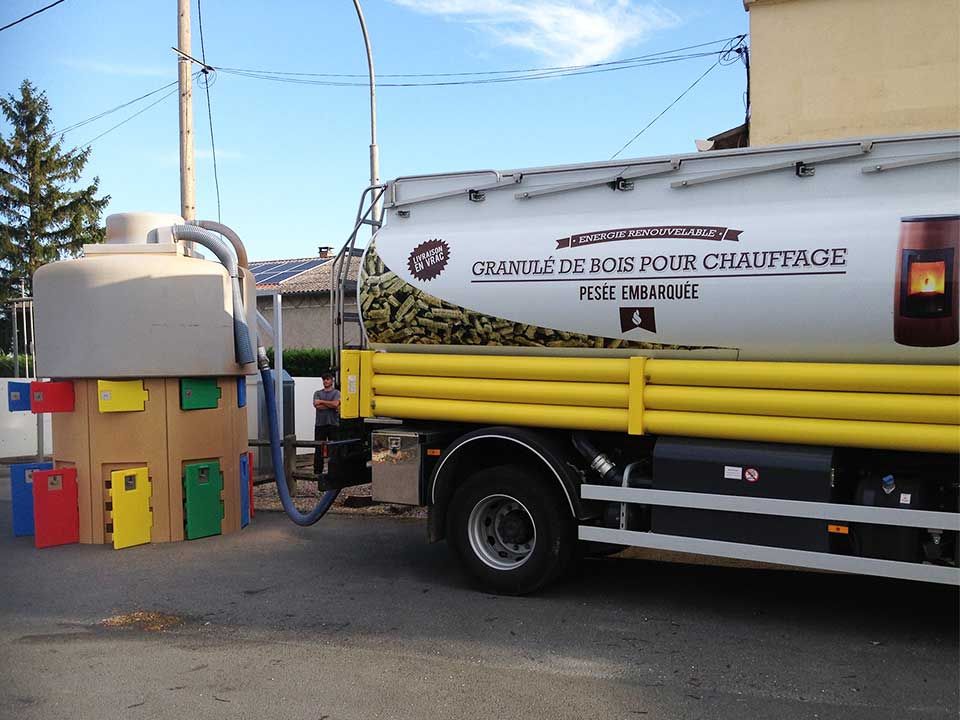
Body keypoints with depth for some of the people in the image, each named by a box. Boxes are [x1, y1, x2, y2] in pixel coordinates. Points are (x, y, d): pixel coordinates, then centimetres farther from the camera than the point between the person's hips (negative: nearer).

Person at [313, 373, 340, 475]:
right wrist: (332, 406, -6)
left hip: (333, 423, -2)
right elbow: (316, 405, -4)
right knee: (319, 449, 1)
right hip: (320, 424, 2)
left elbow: (335, 404, -13)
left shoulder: (336, 393, 6)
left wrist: (322, 402, -4)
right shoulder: (318, 393, 14)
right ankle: (317, 472, 5)